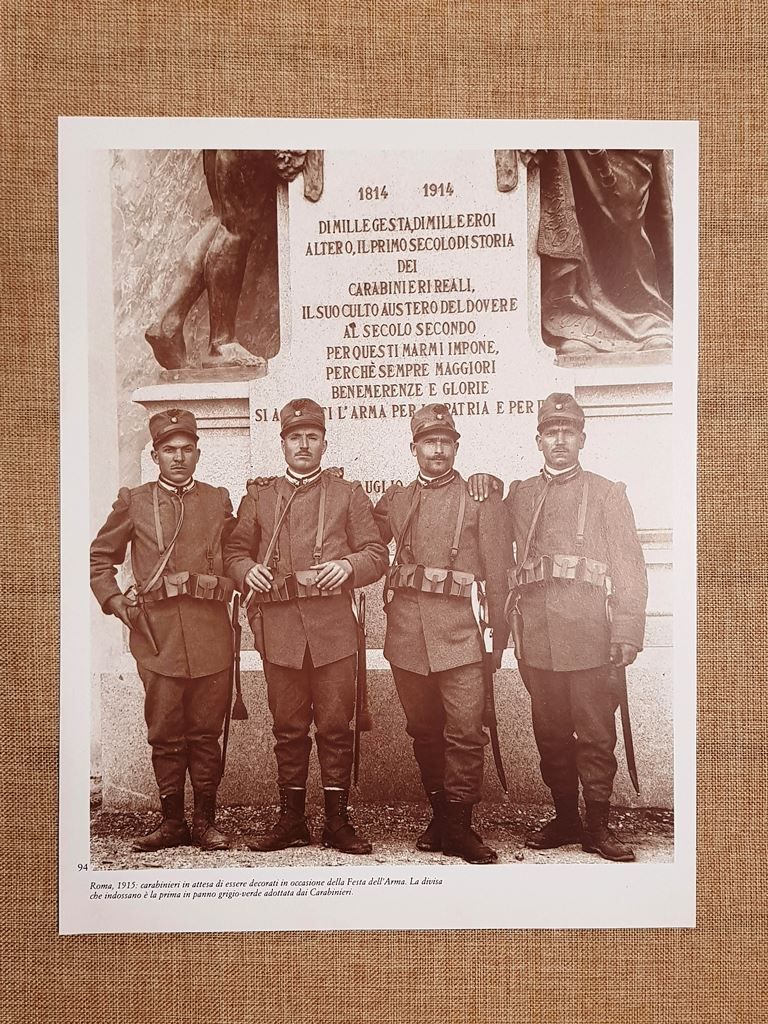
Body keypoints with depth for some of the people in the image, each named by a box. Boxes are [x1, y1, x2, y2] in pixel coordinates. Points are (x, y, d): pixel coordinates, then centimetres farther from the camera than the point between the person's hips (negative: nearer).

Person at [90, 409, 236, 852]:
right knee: (165, 735, 6)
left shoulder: (219, 500, 11)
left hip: (211, 635, 1)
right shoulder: (133, 501, 8)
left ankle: (206, 822, 18)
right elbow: (100, 558, 15)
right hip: (157, 636, 0)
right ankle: (173, 822, 19)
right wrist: (116, 603, 2)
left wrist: (225, 585, 1)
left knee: (206, 733, 6)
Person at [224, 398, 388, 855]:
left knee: (335, 726, 2)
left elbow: (378, 554, 6)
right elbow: (235, 551, 16)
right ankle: (291, 820, 20)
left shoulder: (349, 494, 9)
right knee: (288, 728, 8)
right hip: (279, 628, 2)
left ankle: (338, 821, 14)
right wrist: (248, 571, -6)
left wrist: (348, 566, -14)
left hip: (333, 627, -1)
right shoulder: (258, 495, 14)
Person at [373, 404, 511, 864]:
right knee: (424, 731, 12)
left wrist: (500, 637, 1)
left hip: (458, 630, -3)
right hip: (406, 631, 4)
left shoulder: (481, 498, 4)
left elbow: (498, 573, 4)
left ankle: (458, 826, 4)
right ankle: (441, 815, 25)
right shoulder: (396, 498, 14)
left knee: (466, 730, -7)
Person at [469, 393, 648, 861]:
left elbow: (630, 567, 2)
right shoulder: (519, 494, 16)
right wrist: (482, 483, 9)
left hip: (588, 635, -3)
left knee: (596, 735, 1)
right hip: (536, 637, 3)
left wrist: (627, 631, -10)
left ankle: (598, 825, 13)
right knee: (551, 734, 10)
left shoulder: (607, 493, 7)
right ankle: (565, 818, 23)